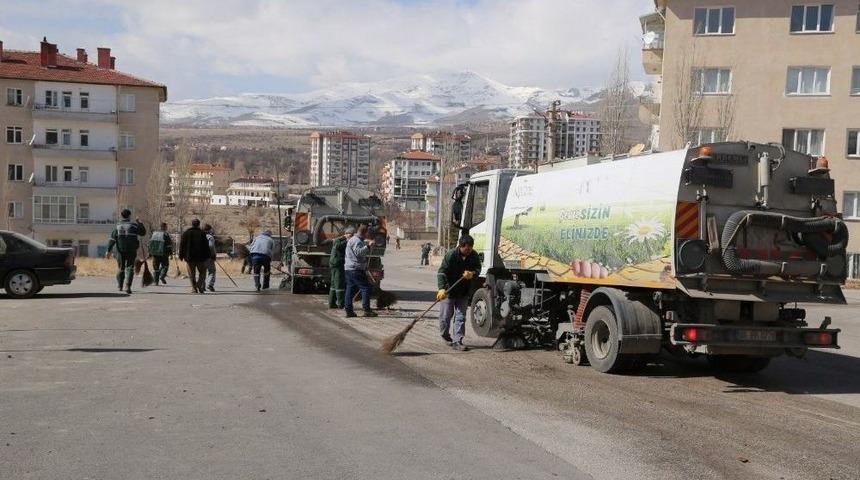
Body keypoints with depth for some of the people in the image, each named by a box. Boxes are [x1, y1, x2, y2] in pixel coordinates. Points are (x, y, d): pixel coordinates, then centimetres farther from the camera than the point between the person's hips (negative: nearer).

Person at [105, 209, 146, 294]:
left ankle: (120, 286, 30)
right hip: (131, 251, -2)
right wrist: (139, 223, 20)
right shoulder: (134, 226, -3)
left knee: (120, 268, 16)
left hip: (120, 251, 2)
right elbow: (143, 232, 10)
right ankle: (128, 286, -19)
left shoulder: (117, 226, 1)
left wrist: (108, 250, -6)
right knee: (129, 268, -3)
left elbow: (112, 239, -4)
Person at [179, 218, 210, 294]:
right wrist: (207, 256, 3)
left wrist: (181, 256, 9)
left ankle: (194, 288, 0)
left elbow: (182, 245, 4)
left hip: (189, 257, 1)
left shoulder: (185, 233, 4)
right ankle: (199, 286, -9)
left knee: (191, 274, 7)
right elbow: (206, 246, -2)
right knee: (202, 273, 11)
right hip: (200, 257, -1)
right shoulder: (202, 233, -2)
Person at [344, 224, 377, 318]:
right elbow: (358, 252, -27)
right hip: (356, 269, -11)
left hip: (349, 269, 11)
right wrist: (368, 246, -27)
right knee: (365, 287, -8)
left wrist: (365, 243, 32)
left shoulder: (353, 239, 20)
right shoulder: (356, 241, -14)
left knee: (351, 289, 9)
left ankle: (348, 311, 9)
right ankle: (367, 310, -10)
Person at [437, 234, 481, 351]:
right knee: (446, 315, 8)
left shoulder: (473, 255, -7)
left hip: (463, 292, 4)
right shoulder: (451, 255, -22)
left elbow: (478, 268, 6)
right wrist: (442, 289, -39)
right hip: (449, 290, -4)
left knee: (460, 316, 1)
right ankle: (444, 334, 35)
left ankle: (457, 341, 4)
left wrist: (472, 273, -20)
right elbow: (442, 272, -26)